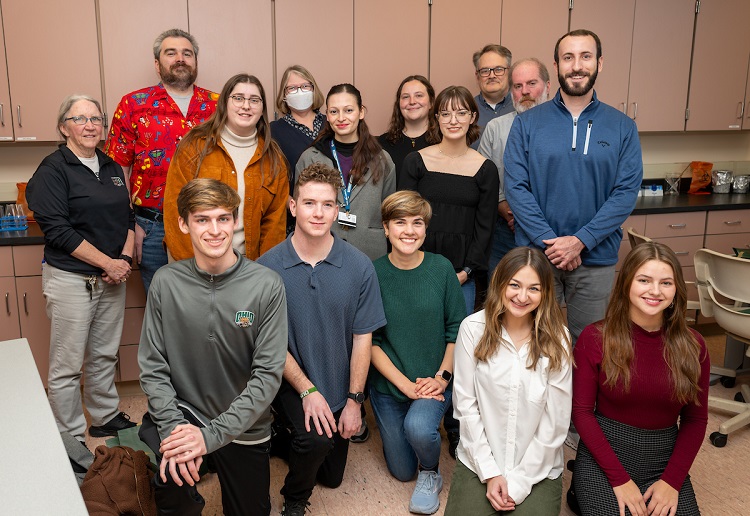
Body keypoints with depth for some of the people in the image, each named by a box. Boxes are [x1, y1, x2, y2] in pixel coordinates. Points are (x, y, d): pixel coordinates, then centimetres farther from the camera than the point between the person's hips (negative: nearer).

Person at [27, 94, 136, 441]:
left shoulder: (111, 168, 11)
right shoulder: (53, 169, -9)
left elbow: (127, 218, 15)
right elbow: (58, 230, -16)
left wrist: (125, 258, -1)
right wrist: (107, 263, -15)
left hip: (112, 278, 6)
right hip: (70, 279, -6)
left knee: (105, 356, 17)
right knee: (67, 366, 2)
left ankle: (106, 419, 33)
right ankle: (70, 439, 15)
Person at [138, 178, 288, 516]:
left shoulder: (266, 285, -16)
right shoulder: (166, 282, -9)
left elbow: (268, 374, -17)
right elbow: (152, 366, -6)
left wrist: (211, 435, -22)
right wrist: (173, 427, -21)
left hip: (243, 428, 1)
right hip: (182, 412, 0)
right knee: (172, 475, -30)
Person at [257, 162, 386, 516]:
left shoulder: (359, 267, -13)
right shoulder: (268, 268, -17)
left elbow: (362, 338, -7)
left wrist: (353, 401, -8)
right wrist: (308, 391, -18)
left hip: (339, 386, 3)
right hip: (291, 382, -3)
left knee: (333, 477, 16)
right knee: (315, 439, -31)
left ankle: (294, 439, 48)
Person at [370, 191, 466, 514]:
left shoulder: (441, 269, -8)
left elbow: (456, 329, -2)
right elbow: (370, 340, -8)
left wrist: (443, 376, -12)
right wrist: (405, 384, -14)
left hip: (434, 382, -1)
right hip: (388, 384, 1)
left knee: (418, 427, -32)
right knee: (402, 471, 9)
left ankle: (431, 473, 3)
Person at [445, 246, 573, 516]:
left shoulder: (556, 338, -8)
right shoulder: (473, 328, -8)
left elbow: (555, 421, -6)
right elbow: (465, 403, -5)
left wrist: (519, 482, -8)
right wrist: (490, 473, -8)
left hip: (538, 470, 0)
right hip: (478, 463, 0)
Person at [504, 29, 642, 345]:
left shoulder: (622, 128, 2)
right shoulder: (527, 123, 1)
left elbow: (627, 192, -5)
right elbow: (515, 187, -7)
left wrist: (580, 241, -16)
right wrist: (549, 241, -15)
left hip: (596, 260, 1)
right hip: (536, 256, 0)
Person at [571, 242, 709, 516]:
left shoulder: (692, 345, -3)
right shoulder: (595, 338, -10)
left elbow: (695, 419, 4)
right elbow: (582, 411, -8)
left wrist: (672, 480, -8)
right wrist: (619, 479, -14)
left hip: (664, 459, 3)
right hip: (603, 455, -2)